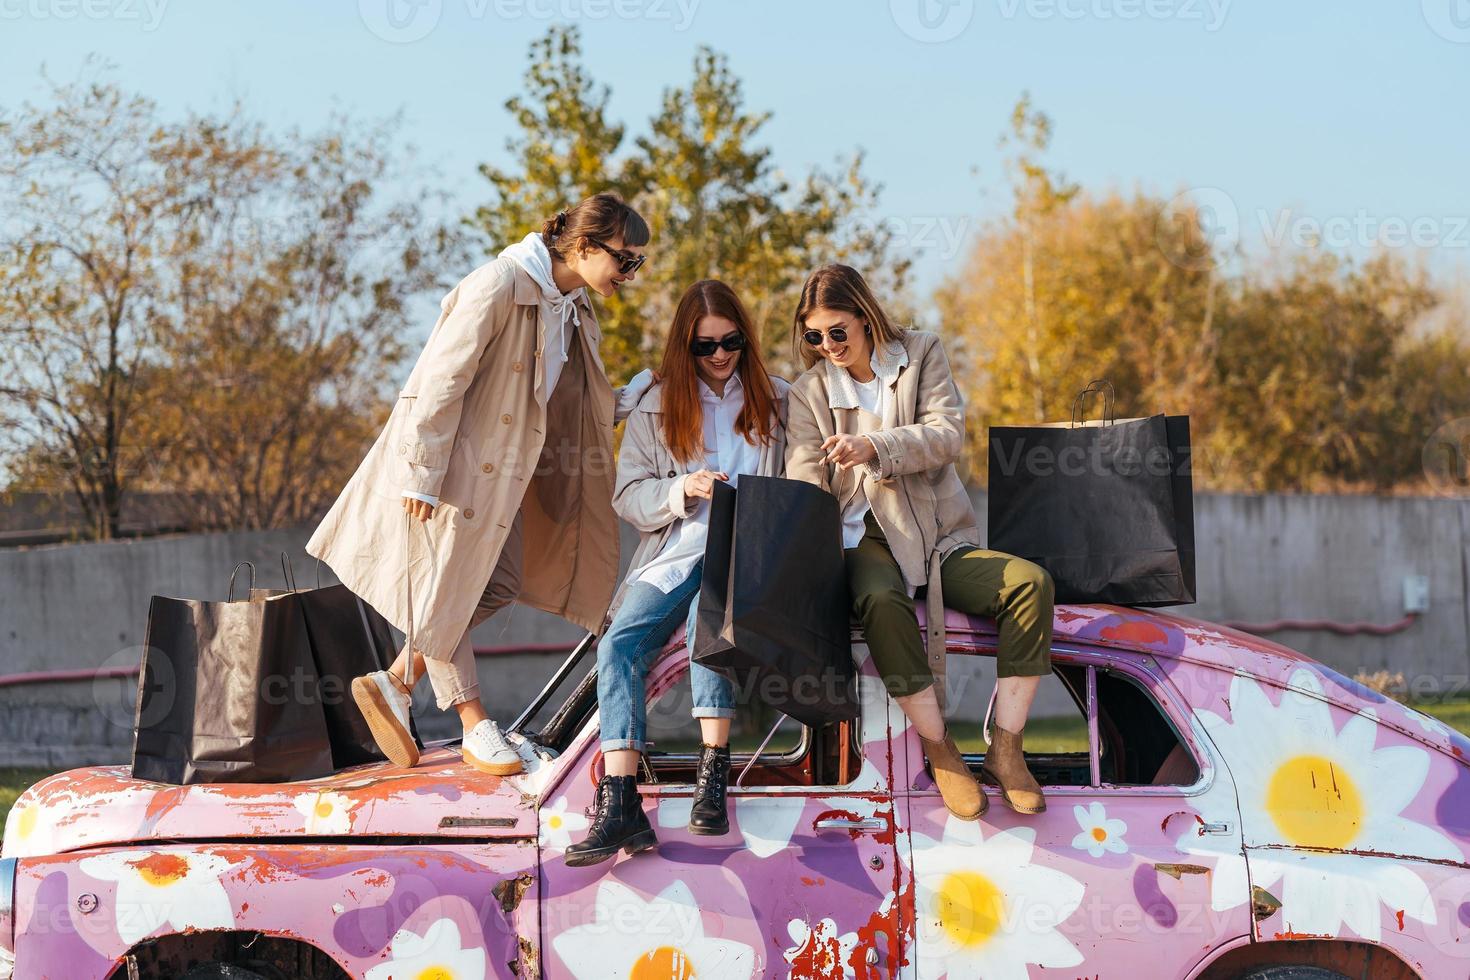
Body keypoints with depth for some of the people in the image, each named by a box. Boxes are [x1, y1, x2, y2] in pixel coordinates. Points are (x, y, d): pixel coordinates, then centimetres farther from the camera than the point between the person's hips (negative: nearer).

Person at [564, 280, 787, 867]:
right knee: (618, 645, -25)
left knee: (710, 607, -37)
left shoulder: (775, 401, 16)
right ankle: (619, 806, -35)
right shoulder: (656, 409, 16)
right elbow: (628, 496, 9)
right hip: (673, 555, 2)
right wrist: (681, 491, -9)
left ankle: (713, 772, -33)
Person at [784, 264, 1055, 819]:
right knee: (881, 601, -38)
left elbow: (948, 434, -6)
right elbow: (805, 488, -1)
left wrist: (874, 448, -23)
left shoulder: (922, 354, 9)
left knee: (1031, 582, -25)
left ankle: (1005, 748, -21)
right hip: (867, 540, -2)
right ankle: (939, 751, -26)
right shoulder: (809, 393, 9)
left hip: (942, 538, 2)